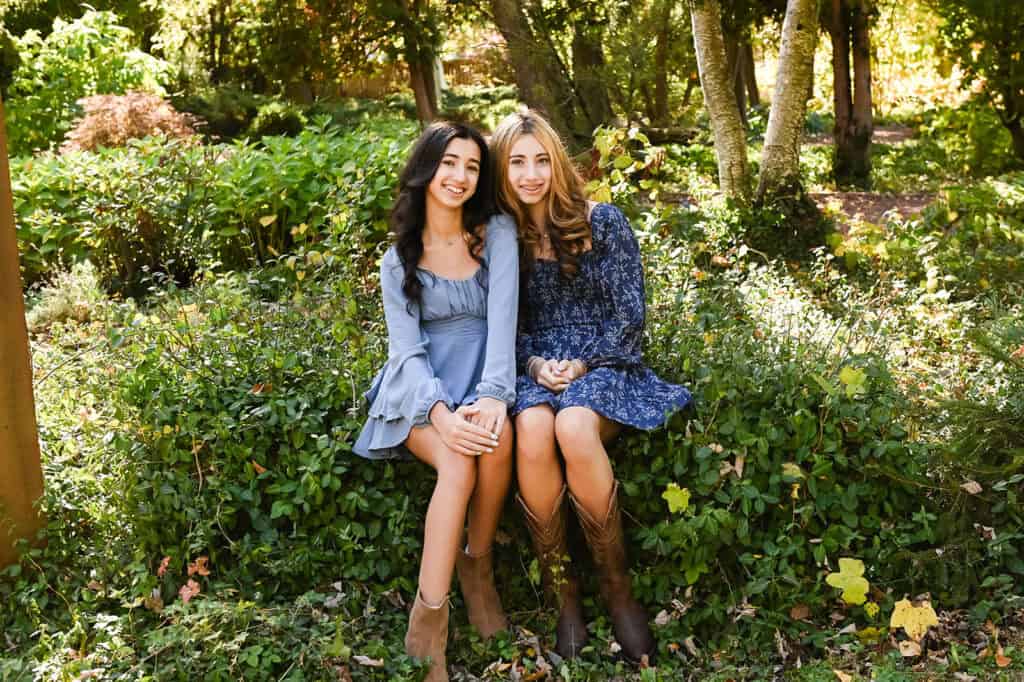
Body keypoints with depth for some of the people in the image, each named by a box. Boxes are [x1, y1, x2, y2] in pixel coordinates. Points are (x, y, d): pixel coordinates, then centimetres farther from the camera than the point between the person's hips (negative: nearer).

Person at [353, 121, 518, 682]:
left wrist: (493, 397, -27)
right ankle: (427, 621, -25)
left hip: (481, 378, 1)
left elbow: (503, 317, -11)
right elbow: (407, 349, -5)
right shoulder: (399, 258, 3)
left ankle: (477, 565, -8)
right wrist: (441, 414, -25)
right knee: (457, 461, -31)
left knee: (497, 438, -34)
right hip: (421, 388, 0)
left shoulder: (497, 233, 1)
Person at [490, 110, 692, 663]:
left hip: (603, 363, -2)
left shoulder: (602, 221, 0)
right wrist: (534, 364, -9)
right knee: (532, 432, -35)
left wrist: (583, 366, -12)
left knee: (574, 428, -37)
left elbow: (629, 313, -1)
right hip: (535, 368, 2)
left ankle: (617, 585, -20)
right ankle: (561, 590, -20)